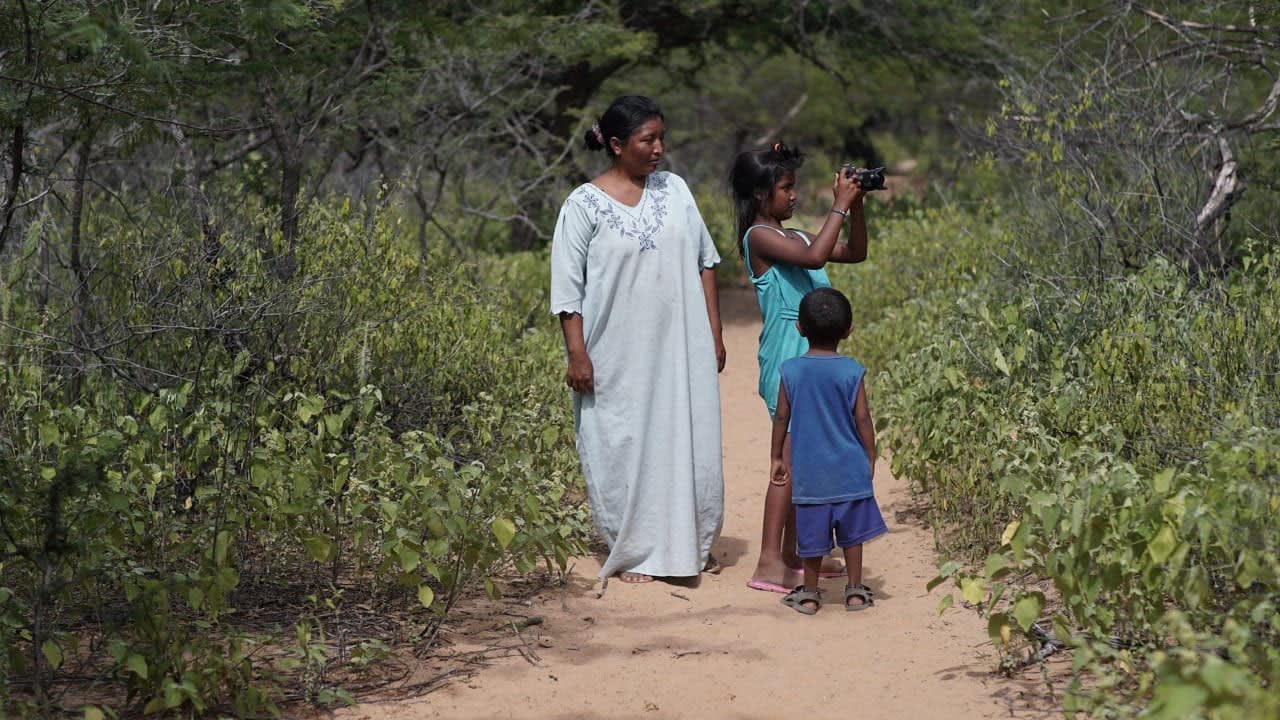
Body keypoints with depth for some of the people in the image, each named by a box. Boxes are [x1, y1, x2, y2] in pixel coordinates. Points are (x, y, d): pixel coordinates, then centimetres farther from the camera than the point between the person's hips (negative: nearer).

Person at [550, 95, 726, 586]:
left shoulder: (674, 190, 7)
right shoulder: (584, 206, -6)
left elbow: (704, 264, 11)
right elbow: (567, 289, -5)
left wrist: (714, 334, 8)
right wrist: (577, 356, -10)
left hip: (681, 349, 4)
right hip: (619, 356, -4)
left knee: (688, 441, 6)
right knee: (624, 447, 2)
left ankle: (691, 545, 20)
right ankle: (632, 552, 14)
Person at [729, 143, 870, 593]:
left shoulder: (795, 236, 15)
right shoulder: (760, 237, -11)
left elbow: (855, 253, 20)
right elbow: (815, 256, -26)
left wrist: (856, 207, 7)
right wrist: (840, 206, -18)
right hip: (787, 360, -9)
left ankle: (791, 553, 21)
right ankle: (769, 564, -12)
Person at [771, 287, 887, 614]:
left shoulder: (791, 370, -5)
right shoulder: (852, 372, -9)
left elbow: (781, 418, 0)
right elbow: (862, 419, -5)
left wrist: (776, 457, 11)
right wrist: (871, 458, 8)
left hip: (808, 471, 1)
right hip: (849, 468, 0)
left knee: (812, 533, 9)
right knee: (851, 531, 13)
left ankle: (810, 593, 18)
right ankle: (855, 590, 20)